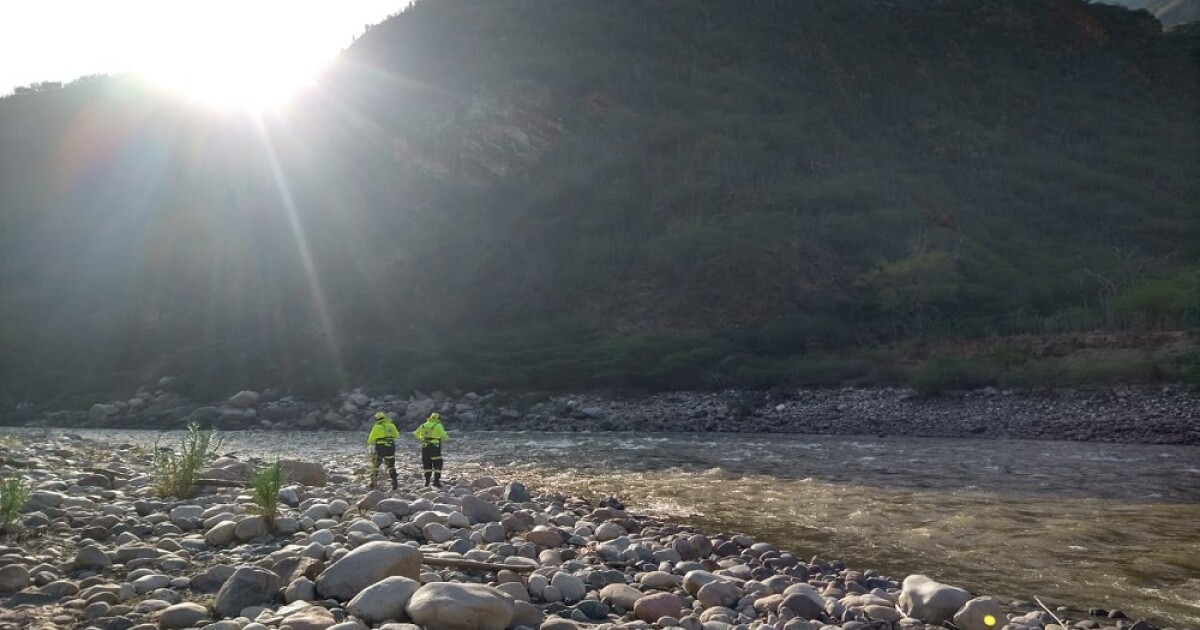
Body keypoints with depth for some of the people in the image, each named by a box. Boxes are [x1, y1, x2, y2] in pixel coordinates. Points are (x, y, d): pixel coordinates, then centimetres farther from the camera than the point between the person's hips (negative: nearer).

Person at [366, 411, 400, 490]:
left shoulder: (376, 427, -3)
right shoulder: (391, 425, 8)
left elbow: (371, 439, 1)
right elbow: (397, 435, 18)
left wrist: (369, 442, 22)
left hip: (380, 448, -3)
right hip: (391, 447, 3)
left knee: (375, 466, 11)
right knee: (391, 466, 13)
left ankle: (373, 484, 10)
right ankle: (394, 483, 4)